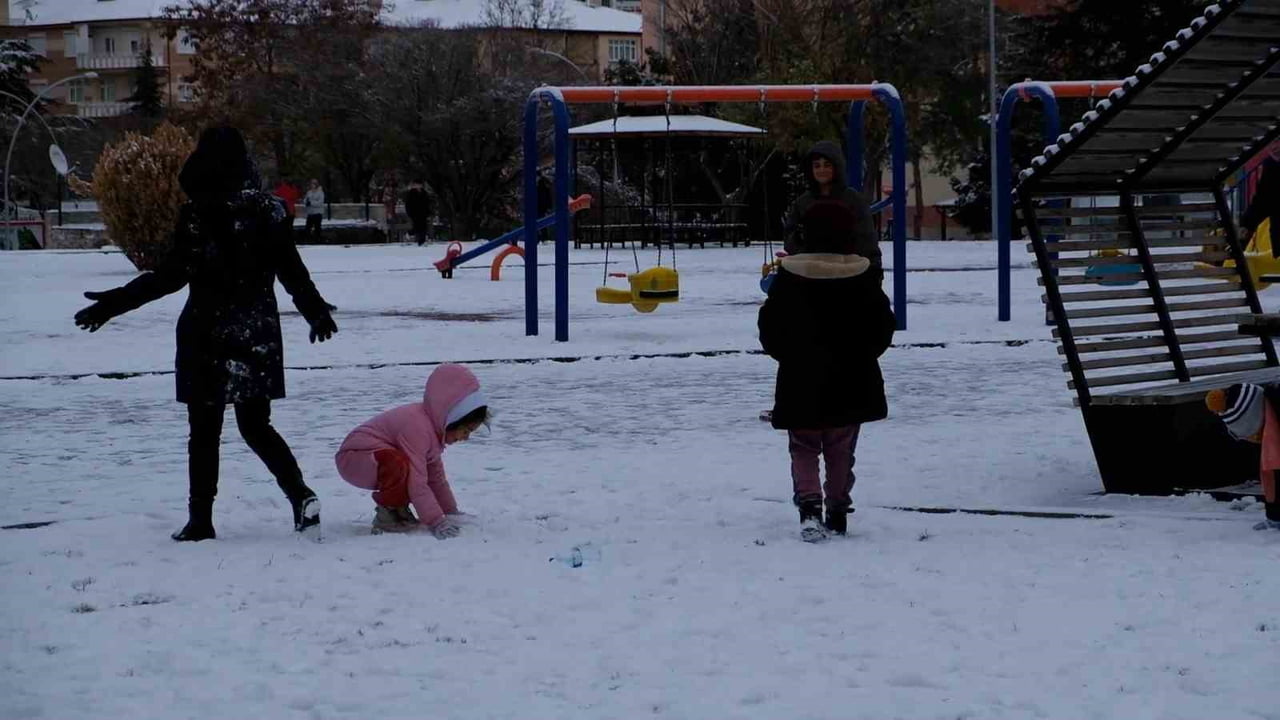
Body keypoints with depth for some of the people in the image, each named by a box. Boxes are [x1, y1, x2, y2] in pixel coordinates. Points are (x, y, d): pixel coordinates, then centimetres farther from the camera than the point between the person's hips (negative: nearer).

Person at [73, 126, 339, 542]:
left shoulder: (198, 214, -12)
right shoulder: (268, 210, 2)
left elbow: (173, 274, -14)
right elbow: (293, 271, 6)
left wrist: (114, 303, -10)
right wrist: (317, 312, 20)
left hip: (209, 336, -4)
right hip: (259, 334, 4)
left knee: (204, 431, 4)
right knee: (256, 426, 13)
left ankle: (201, 520, 6)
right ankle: (302, 497, -5)